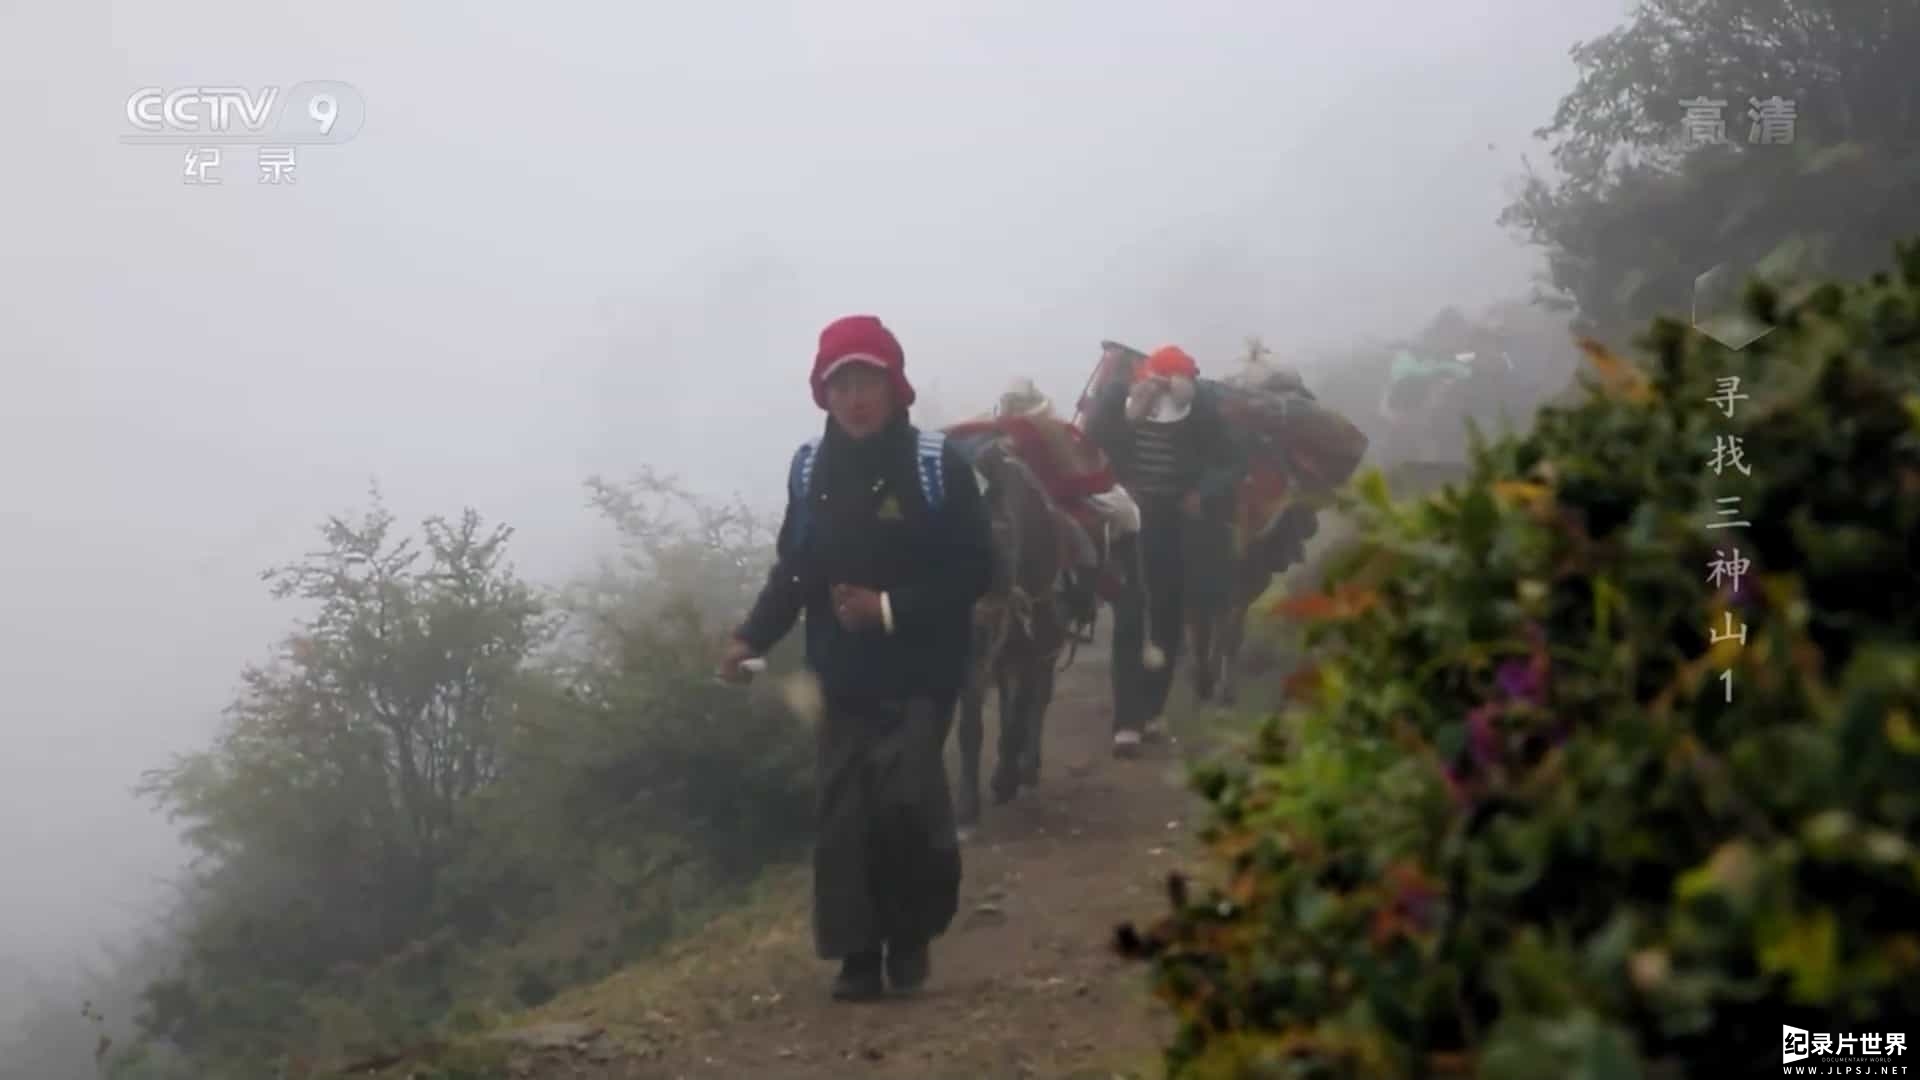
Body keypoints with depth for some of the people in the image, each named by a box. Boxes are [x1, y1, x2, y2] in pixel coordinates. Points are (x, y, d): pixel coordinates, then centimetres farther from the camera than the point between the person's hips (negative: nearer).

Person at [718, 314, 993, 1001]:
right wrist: (753, 636, -6)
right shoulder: (810, 469, 4)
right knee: (845, 814, 0)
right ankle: (859, 953, 11)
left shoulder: (937, 465, -8)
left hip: (920, 674, -4)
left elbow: (973, 571, -9)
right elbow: (793, 569, 9)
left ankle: (913, 931, 10)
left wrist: (890, 608, -18)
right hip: (844, 676, 4)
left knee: (905, 800, -15)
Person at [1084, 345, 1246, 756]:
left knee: (1169, 618, 7)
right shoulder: (1116, 396, -9)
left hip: (1175, 526, 2)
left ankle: (1151, 709, 22)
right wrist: (1129, 416, -26)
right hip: (1126, 520, -2)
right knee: (1129, 620, -7)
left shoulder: (1200, 403, -7)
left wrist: (1204, 495, -14)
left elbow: (1234, 461, -1)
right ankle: (1127, 720, -8)